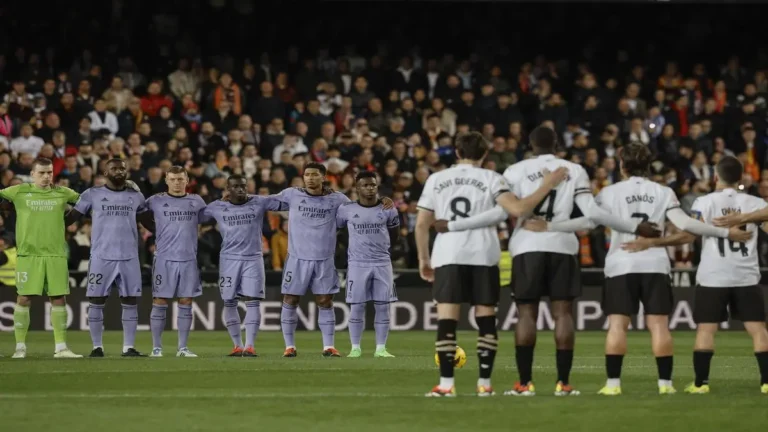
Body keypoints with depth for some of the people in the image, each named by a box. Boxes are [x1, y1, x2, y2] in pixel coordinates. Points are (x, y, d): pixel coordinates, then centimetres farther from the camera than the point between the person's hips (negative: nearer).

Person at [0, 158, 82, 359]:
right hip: (28, 254, -2)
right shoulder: (19, 192, 4)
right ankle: (20, 347, 7)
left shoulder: (62, 193, 9)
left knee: (59, 299, 1)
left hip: (56, 255, 2)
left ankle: (61, 347, 8)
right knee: (24, 299, -2)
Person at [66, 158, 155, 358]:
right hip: (101, 257, -2)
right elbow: (70, 218, 3)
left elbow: (149, 223, 18)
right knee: (97, 301, -1)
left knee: (130, 302, 1)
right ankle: (97, 347, 7)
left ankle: (129, 347, 6)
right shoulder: (92, 195, 3)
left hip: (129, 258, 2)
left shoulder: (136, 196, 11)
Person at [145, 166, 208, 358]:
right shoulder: (156, 201, 3)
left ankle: (183, 347, 10)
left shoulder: (196, 201, 10)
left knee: (186, 303, 4)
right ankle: (156, 347, 5)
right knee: (159, 302, -2)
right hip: (164, 259, -2)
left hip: (189, 260, 2)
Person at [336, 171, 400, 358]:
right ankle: (355, 348, 7)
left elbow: (394, 234, 16)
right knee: (357, 306, -1)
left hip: (382, 263, 1)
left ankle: (381, 348, 7)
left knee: (383, 306, 0)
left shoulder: (388, 210, 1)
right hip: (357, 264, -1)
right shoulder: (346, 210, -3)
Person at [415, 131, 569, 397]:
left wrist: (423, 258, 18)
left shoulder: (436, 180, 10)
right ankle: (484, 383, 5)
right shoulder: (490, 179, 3)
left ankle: (446, 384, -8)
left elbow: (421, 224, 9)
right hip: (483, 255, 0)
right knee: (486, 319, 7)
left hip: (447, 255, 0)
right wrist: (547, 186, -5)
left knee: (447, 320, -2)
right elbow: (518, 209, -11)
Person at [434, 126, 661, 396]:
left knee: (527, 313, 3)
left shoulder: (517, 171, 3)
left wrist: (453, 226, 3)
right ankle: (563, 383, -1)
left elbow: (499, 213, -4)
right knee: (563, 313, 3)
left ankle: (525, 383, 0)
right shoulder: (574, 171, 7)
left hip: (527, 247, -1)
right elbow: (592, 212, -1)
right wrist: (635, 227, 6)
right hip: (562, 246, 1)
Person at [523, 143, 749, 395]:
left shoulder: (611, 193, 2)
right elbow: (684, 223, -4)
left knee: (617, 324, -1)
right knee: (658, 324, 2)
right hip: (655, 264, 1)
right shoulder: (663, 193, 5)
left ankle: (613, 383, -6)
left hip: (622, 265, -1)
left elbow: (588, 221, -7)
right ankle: (665, 382, -1)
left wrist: (548, 227, -3)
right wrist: (725, 233, 0)